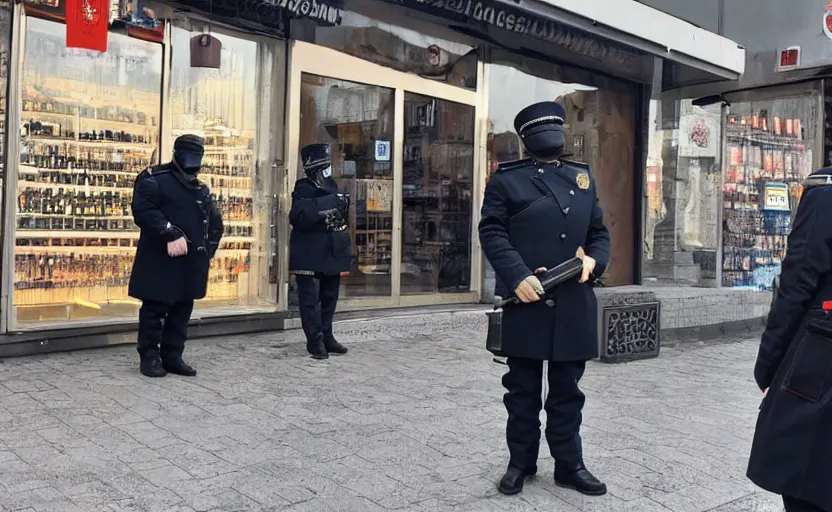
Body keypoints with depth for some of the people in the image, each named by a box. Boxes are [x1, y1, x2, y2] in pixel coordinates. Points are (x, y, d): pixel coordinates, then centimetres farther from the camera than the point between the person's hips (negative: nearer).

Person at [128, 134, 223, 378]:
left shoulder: (202, 190, 17)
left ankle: (172, 357, 20)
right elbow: (143, 210, -18)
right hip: (160, 261, -6)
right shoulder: (153, 179, -4)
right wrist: (171, 234, -27)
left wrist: (208, 250, 9)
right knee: (154, 310, 1)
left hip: (191, 263, 7)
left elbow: (215, 222, 22)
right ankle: (149, 357, 12)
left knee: (182, 311, 10)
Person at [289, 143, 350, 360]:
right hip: (310, 255, -8)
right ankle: (315, 341, 4)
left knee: (329, 297, 13)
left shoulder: (331, 187, 13)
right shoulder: (303, 189, -10)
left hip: (331, 254, 8)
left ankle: (326, 337, 23)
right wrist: (325, 205, -29)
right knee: (310, 299, -2)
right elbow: (297, 217, -26)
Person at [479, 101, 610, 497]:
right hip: (525, 302, -3)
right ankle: (520, 462, 23)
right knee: (523, 389, 9)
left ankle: (569, 464, 24)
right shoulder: (507, 179, 2)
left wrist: (594, 260, -4)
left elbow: (599, 232, 17)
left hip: (574, 304, 4)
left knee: (567, 389, 12)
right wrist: (518, 277, -18)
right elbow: (492, 232, -6)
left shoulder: (583, 178, 16)